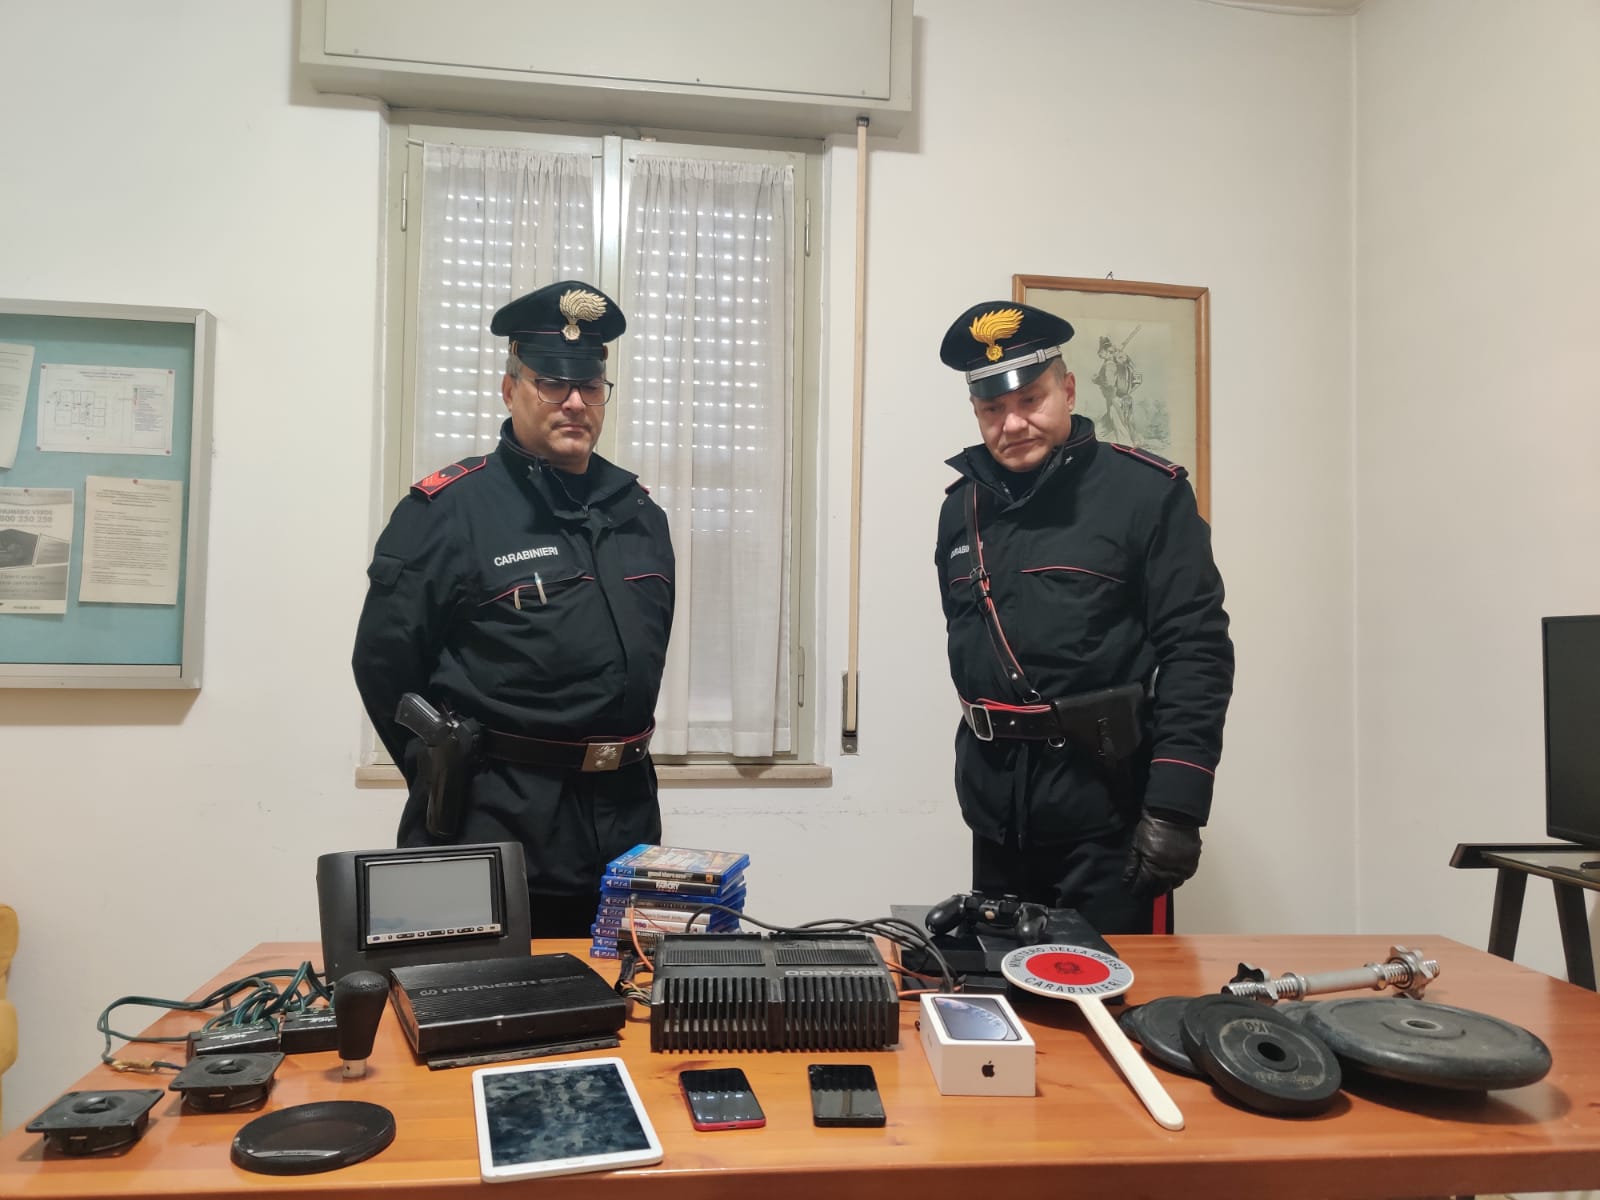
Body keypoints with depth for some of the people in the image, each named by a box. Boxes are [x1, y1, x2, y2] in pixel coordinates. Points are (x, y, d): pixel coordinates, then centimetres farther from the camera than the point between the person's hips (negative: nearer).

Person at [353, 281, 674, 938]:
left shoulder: (639, 513, 9)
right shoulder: (448, 508, -10)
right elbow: (384, 662, -7)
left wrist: (618, 766, 14)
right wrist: (453, 783, 0)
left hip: (626, 823, 6)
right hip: (494, 836, -5)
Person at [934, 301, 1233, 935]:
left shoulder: (1147, 492, -7)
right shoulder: (962, 507, 9)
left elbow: (1196, 651, -11)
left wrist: (1175, 807, -17)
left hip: (1108, 816, -5)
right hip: (997, 817, 6)